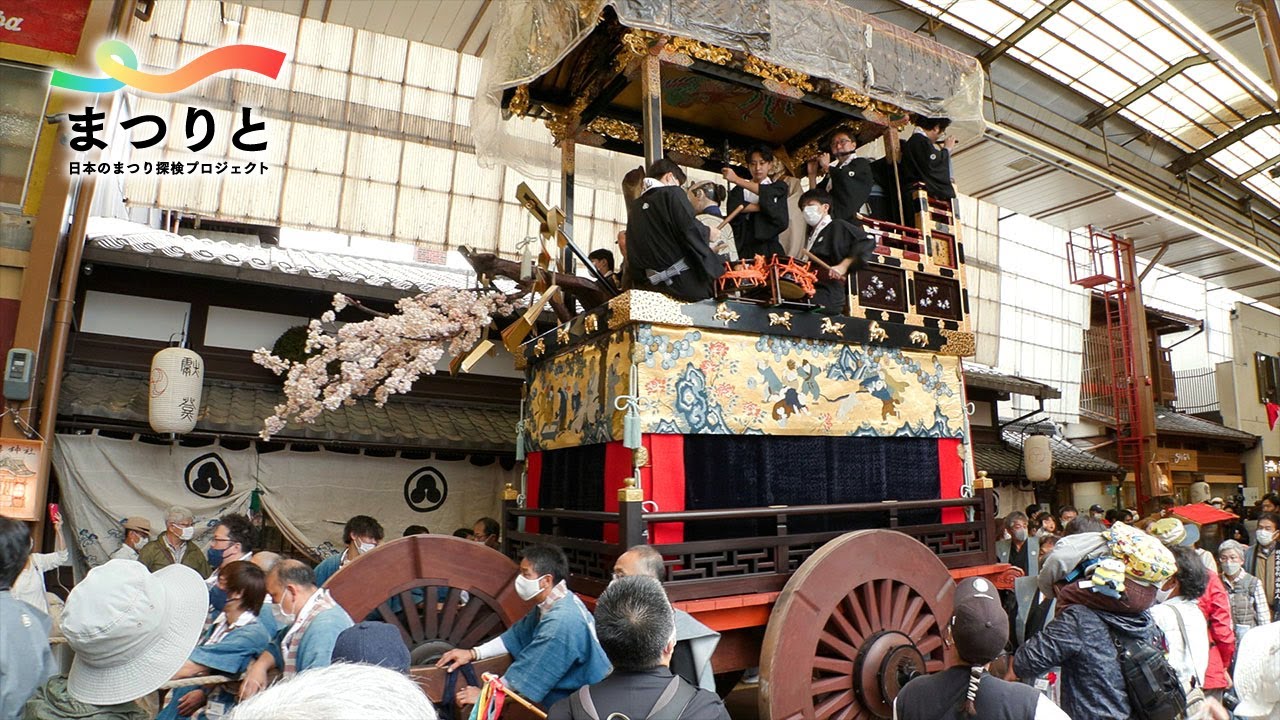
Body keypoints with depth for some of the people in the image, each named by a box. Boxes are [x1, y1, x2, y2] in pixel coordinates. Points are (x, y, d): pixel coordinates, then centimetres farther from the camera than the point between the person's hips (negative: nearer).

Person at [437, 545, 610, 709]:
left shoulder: (561, 622, -30)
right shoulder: (552, 603, 0)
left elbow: (529, 670, -23)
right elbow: (517, 636, 10)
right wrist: (473, 653, 3)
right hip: (570, 694, 8)